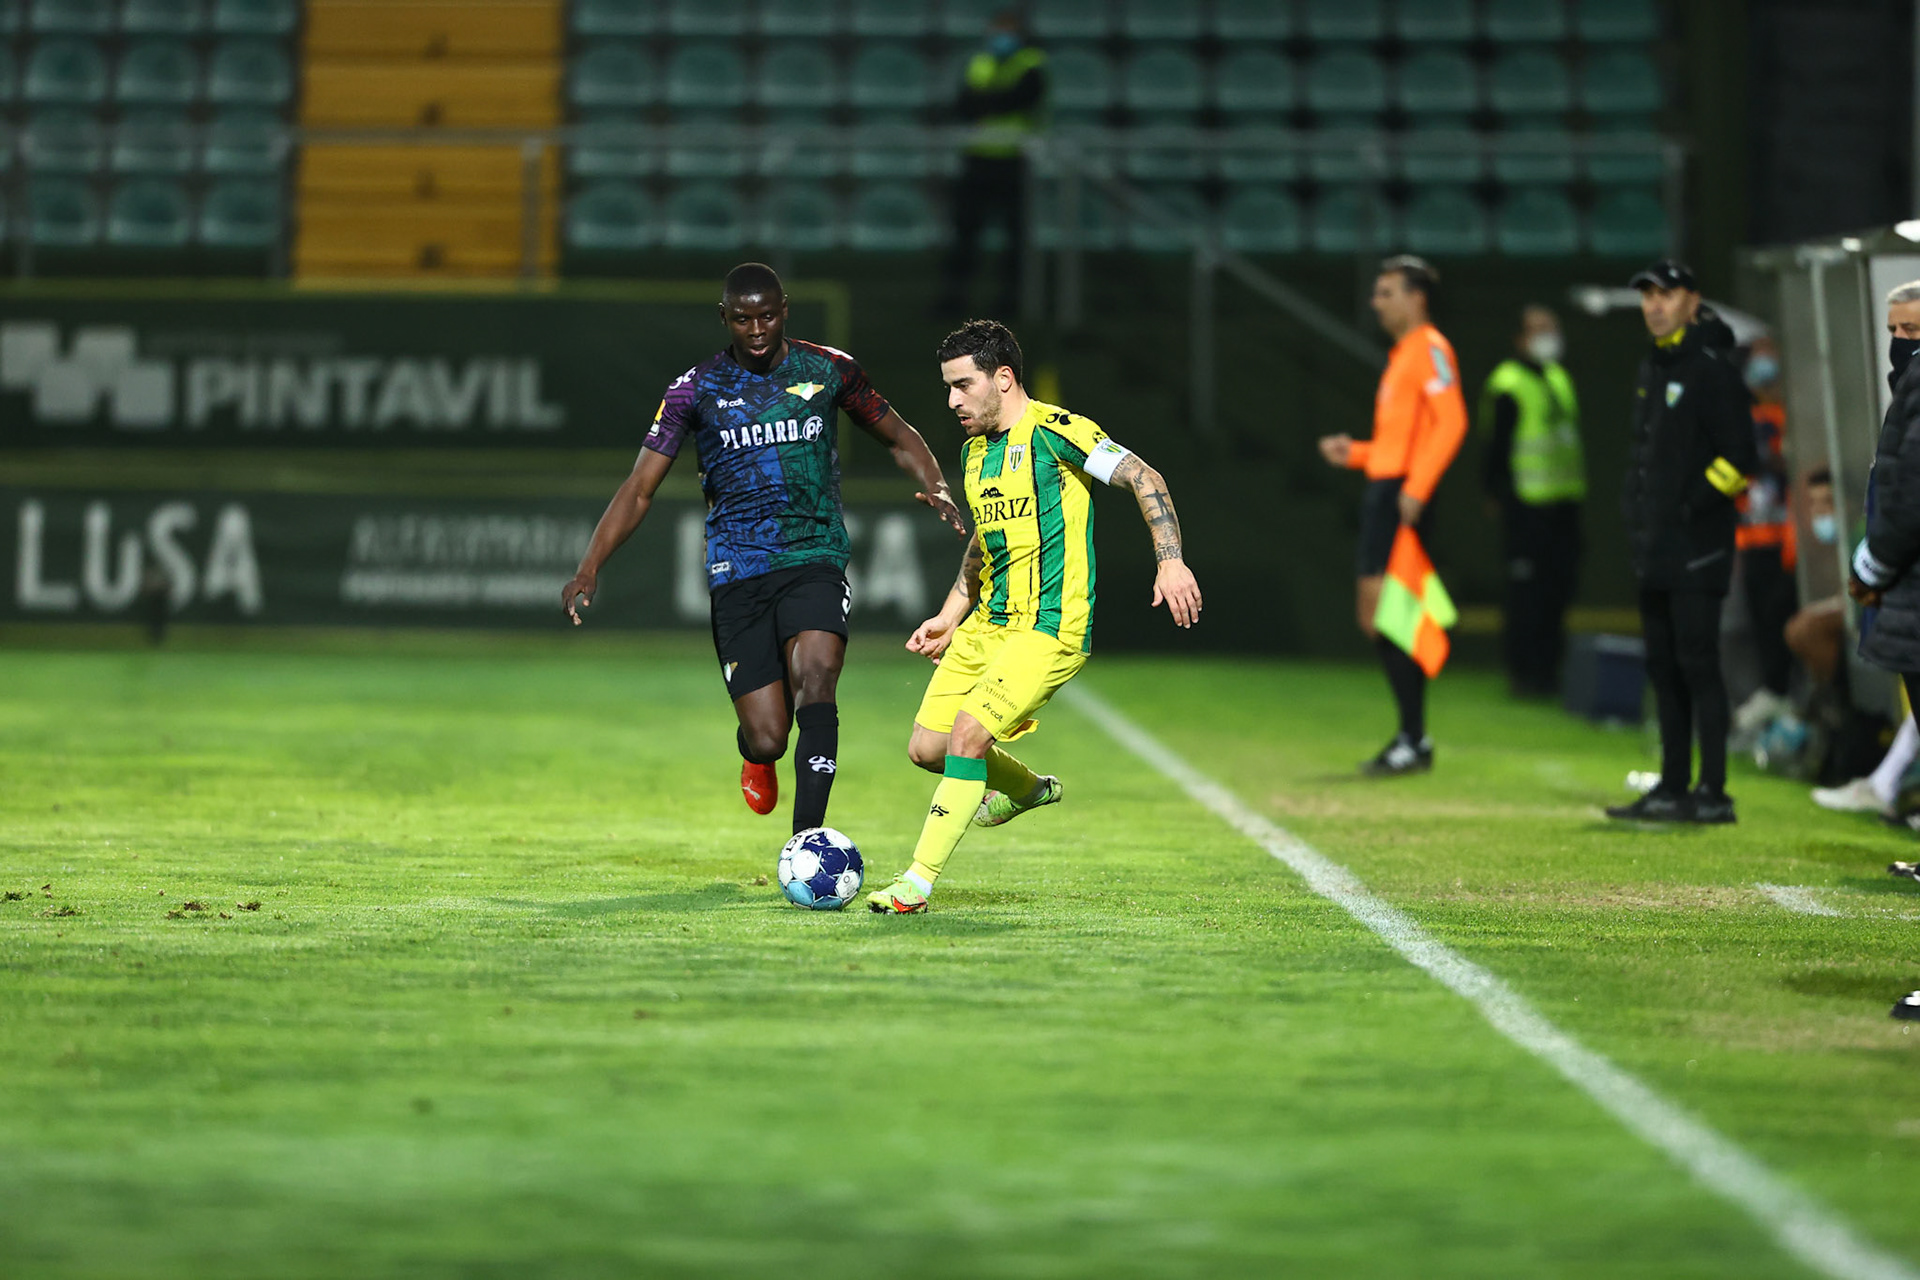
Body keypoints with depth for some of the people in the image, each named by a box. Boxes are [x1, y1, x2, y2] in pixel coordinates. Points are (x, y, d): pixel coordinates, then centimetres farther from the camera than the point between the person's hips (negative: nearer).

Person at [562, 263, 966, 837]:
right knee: (768, 738, -6)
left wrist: (937, 488, -3)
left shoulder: (829, 370, 4)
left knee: (814, 680, -28)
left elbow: (899, 438, 18)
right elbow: (640, 489, 1)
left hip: (815, 559, 0)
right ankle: (757, 757, 34)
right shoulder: (696, 389, 2)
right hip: (737, 570, 0)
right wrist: (590, 567, -11)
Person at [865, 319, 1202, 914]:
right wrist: (949, 617, 22)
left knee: (967, 733, -21)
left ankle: (917, 883, -17)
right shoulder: (976, 449, 14)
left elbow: (1144, 479, -13)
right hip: (988, 623, 9)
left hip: (1050, 627, -9)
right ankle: (1027, 788, 35)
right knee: (926, 747, 6)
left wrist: (1170, 562, -22)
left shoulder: (1053, 431, -11)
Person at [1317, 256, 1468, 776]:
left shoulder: (1430, 348, -9)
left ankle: (1414, 742, -9)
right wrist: (1355, 452, 14)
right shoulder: (1401, 355, 21)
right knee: (1373, 617, 11)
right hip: (1381, 491, 10)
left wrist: (1415, 487, -24)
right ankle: (1412, 735, 17)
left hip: (1403, 497, -10)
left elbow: (1451, 422, -20)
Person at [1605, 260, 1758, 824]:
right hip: (1656, 548, 9)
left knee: (1696, 663, -9)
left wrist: (1692, 507, -16)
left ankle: (1713, 794, -8)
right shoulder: (1653, 367, 17)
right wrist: (1637, 514, 15)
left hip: (1697, 545, -9)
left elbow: (1739, 455, -14)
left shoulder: (1710, 369, -10)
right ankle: (1672, 788, 17)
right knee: (1663, 667, 11)